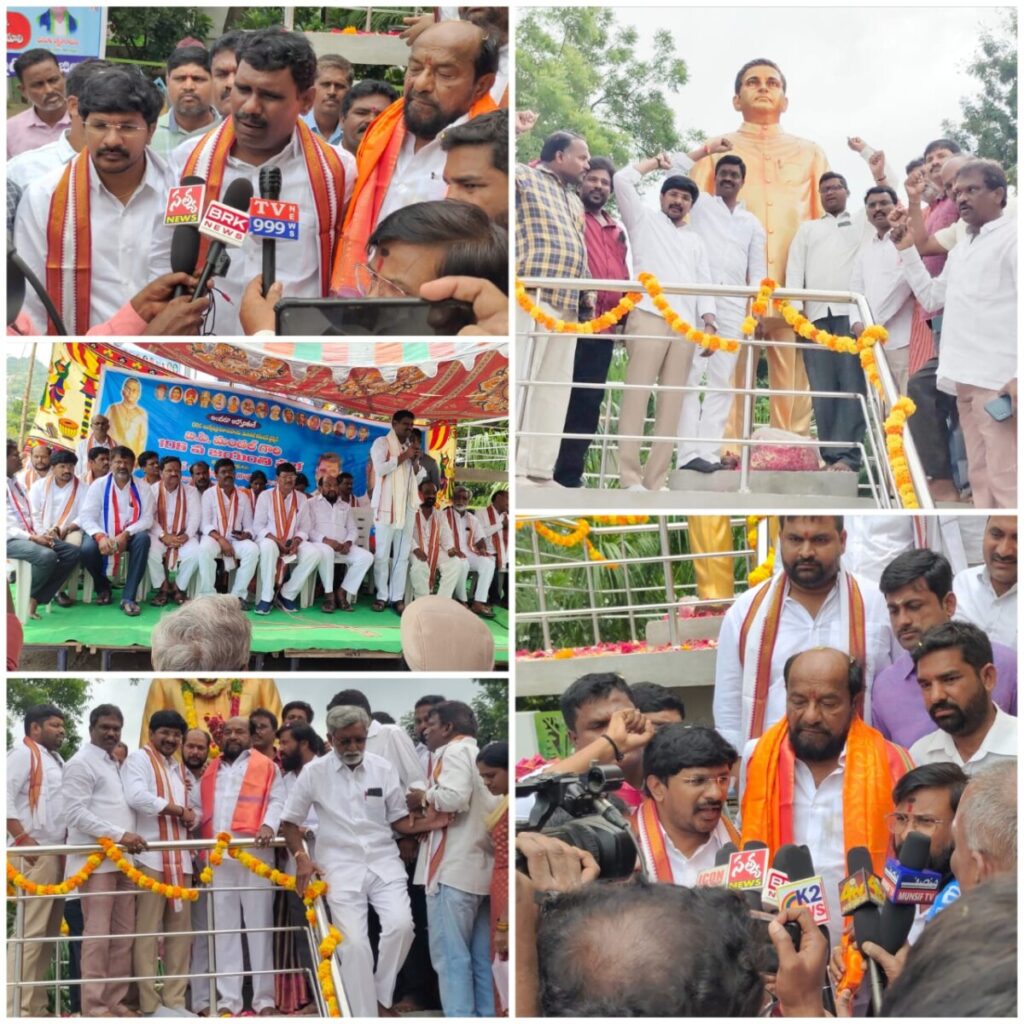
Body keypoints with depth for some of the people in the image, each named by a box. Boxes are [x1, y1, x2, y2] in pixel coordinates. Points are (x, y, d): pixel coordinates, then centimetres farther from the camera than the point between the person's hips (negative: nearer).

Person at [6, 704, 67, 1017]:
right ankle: (17, 1009, -12)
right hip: (34, 854, -9)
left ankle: (35, 1005, 13)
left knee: (48, 932, 9)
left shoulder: (56, 760, 22)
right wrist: (24, 839, -19)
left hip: (57, 853, 9)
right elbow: (6, 798, -14)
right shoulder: (23, 753, -4)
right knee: (30, 932, -12)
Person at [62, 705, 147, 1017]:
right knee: (98, 934, -9)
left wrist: (128, 838, 9)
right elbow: (76, 813, -15)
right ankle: (94, 1006, -6)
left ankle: (115, 1000, 13)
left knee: (123, 934, 7)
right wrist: (119, 835, -20)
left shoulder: (115, 765, 20)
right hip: (96, 860, -8)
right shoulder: (81, 763, -6)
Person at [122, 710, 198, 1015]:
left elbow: (196, 808, 23)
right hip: (149, 856, -7)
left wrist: (191, 817, -1)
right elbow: (136, 796, -16)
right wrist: (177, 810, -8)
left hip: (180, 858, 7)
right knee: (147, 931, -7)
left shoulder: (182, 769, 24)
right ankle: (149, 1003, -6)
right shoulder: (138, 759, 1)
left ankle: (175, 999, 11)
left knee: (179, 930, 6)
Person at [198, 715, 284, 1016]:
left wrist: (268, 825, -19)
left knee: (258, 924, -4)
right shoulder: (209, 771, 23)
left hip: (254, 852, -4)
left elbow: (277, 801, -1)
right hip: (218, 856, 4)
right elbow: (202, 808, 20)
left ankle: (264, 997, -2)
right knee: (224, 927, 3)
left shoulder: (266, 766, 9)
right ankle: (229, 999, 4)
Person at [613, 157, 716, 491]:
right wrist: (655, 162, 19)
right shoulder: (645, 219, 17)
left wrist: (709, 323, 3)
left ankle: (656, 479, -5)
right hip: (649, 318, -4)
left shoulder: (696, 242, 28)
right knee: (638, 394, -13)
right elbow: (622, 180, 6)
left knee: (672, 401, -3)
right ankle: (630, 476, -17)